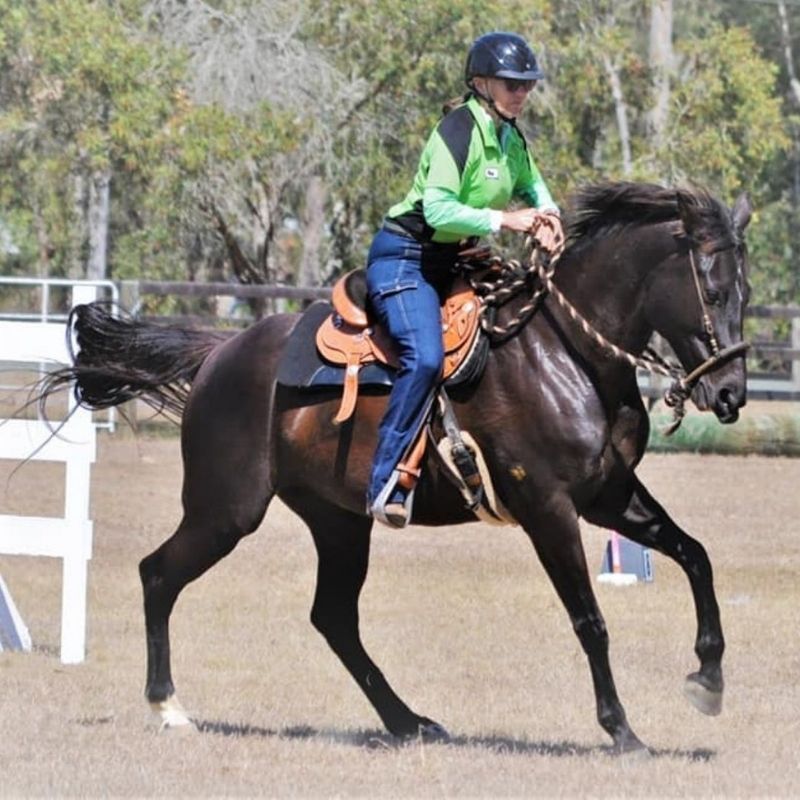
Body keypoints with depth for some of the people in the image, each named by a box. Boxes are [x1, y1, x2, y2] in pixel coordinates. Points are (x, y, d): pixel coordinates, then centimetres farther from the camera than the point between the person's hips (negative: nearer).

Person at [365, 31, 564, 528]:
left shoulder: (510, 137, 8)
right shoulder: (458, 131, -18)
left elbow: (531, 183, 30)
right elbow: (438, 210, -27)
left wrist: (546, 215, 8)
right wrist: (505, 220, -31)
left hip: (453, 263, 10)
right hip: (404, 258, -10)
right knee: (425, 358, -29)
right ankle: (387, 484, -29)